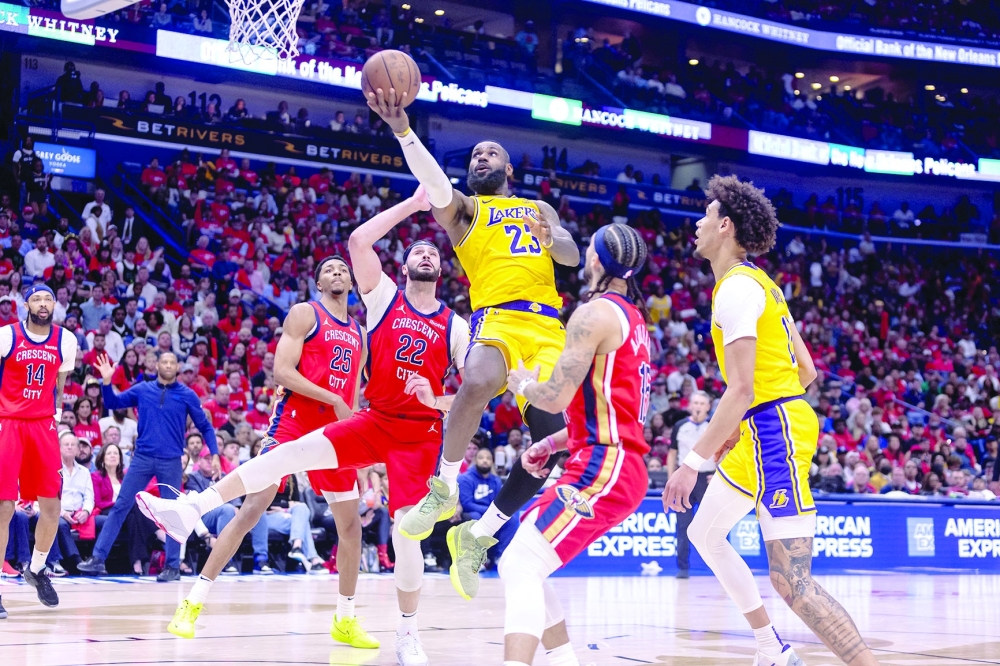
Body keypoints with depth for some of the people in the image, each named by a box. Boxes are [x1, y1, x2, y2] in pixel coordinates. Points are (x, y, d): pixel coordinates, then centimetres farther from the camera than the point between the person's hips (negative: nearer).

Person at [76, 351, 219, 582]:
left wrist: (214, 454, -5)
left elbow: (205, 427, 5)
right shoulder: (142, 389, 5)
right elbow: (112, 403, 9)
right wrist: (107, 382, -8)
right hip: (142, 458, 1)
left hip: (171, 461, -1)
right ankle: (98, 558, 2)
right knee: (120, 506, 0)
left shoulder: (187, 395, 1)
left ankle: (173, 566, 11)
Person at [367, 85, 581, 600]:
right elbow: (433, 185, -6)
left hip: (548, 327, 4)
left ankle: (477, 535, 7)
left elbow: (573, 256, 13)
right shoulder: (463, 208, 16)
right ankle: (444, 489, -19)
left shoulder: (538, 209, 29)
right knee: (477, 385, -39)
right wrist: (401, 129, -22)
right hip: (497, 318, -4)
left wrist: (552, 239, -11)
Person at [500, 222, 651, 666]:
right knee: (522, 566, 16)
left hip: (603, 468, -10)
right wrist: (550, 445, 21)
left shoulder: (595, 313, -10)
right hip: (621, 466, 10)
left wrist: (520, 383, 6)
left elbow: (556, 398, -15)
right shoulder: (633, 318, 20)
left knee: (519, 568, -19)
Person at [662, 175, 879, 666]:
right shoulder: (759, 283, 17)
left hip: (774, 434, -11)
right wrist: (740, 424, 21)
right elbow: (807, 372, 19)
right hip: (761, 435, 11)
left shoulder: (737, 288, -14)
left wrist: (692, 463, -23)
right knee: (705, 535, 21)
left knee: (792, 582, -15)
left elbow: (741, 389, -22)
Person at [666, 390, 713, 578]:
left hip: (707, 478, -2)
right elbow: (672, 453, 12)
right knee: (683, 526, 2)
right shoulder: (680, 426, 6)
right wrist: (671, 479, 4)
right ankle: (683, 567, 7)